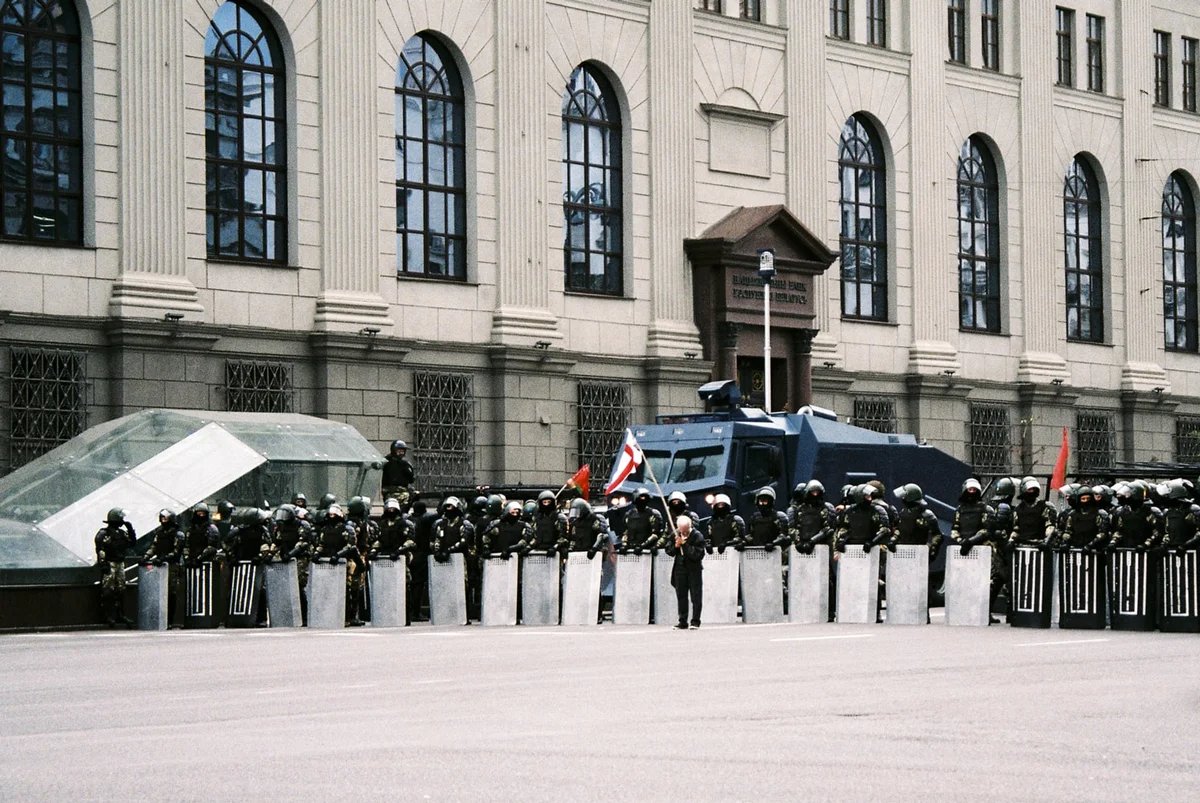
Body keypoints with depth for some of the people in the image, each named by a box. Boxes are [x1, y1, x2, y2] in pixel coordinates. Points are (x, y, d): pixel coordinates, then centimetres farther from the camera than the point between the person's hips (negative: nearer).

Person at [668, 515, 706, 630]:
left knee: (696, 596, -2)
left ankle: (695, 621, 4)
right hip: (680, 568, 5)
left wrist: (684, 545, -23)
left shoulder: (697, 536, -14)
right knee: (681, 596, 8)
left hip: (694, 570, -5)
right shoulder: (675, 534, 2)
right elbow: (669, 551, 8)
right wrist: (675, 546, -13)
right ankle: (683, 622, 14)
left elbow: (698, 555, -22)